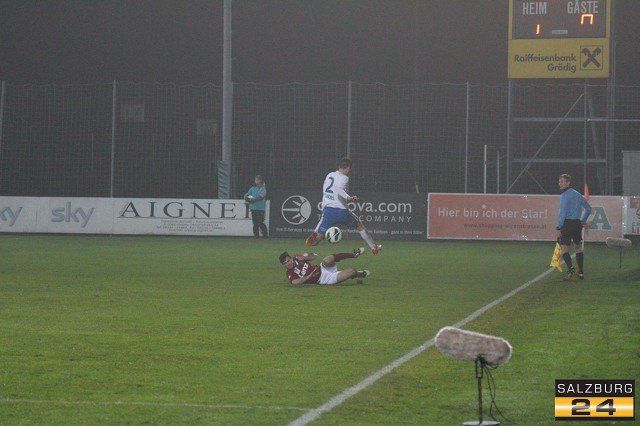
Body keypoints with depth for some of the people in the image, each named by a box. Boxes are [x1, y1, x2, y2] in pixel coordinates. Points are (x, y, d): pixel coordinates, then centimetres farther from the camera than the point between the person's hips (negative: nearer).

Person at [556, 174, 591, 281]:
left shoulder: (565, 195, -10)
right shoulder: (578, 195, 15)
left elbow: (562, 213, -18)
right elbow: (588, 208, 24)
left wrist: (558, 228, -19)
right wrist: (583, 220, 25)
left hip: (567, 224, -7)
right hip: (577, 223, 7)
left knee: (564, 248, -7)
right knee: (578, 248, 16)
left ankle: (570, 269, -25)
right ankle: (581, 272, 17)